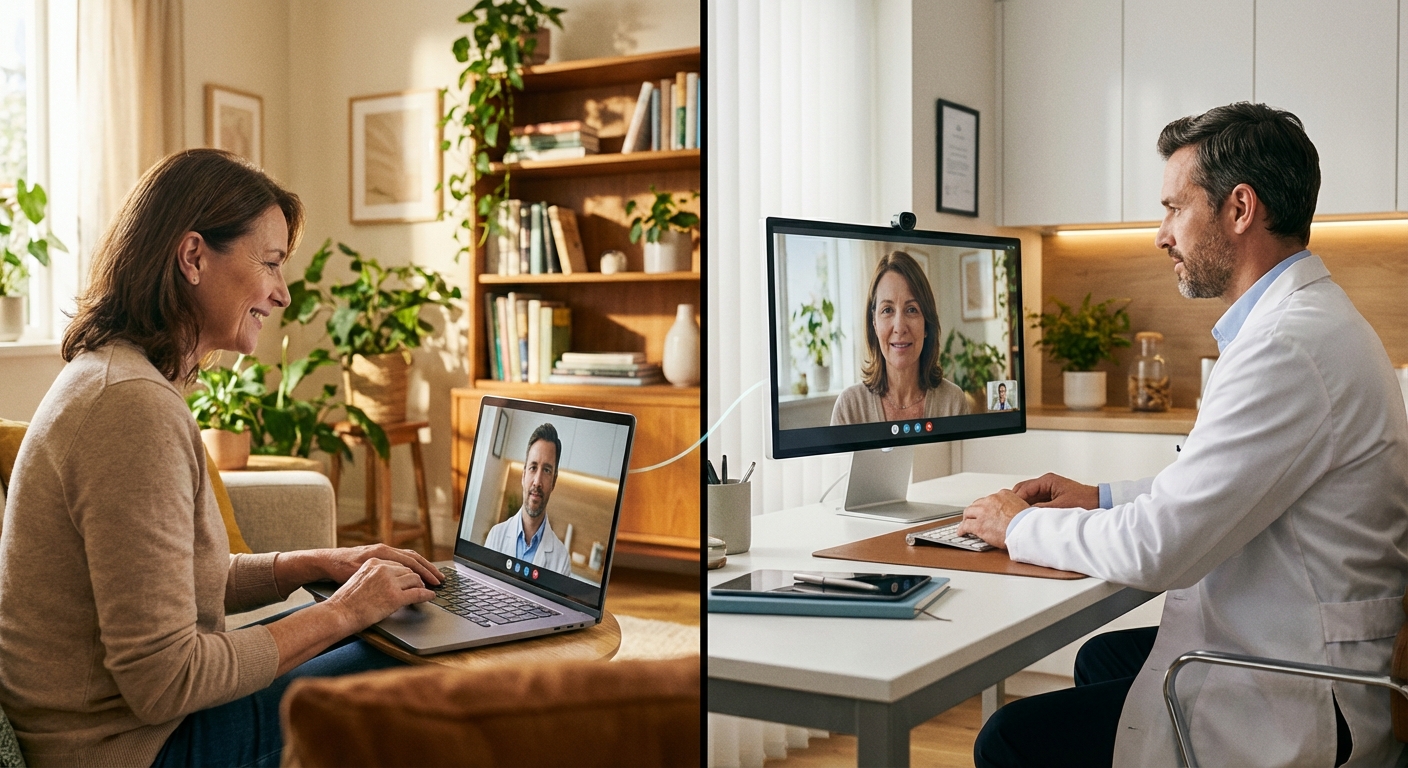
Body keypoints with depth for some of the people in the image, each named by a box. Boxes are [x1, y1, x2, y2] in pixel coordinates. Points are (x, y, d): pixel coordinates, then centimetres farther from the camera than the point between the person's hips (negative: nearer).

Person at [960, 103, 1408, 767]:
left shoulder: (1290, 348, -26)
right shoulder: (1311, 318, 10)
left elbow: (1157, 548, -26)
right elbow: (1219, 488, 22)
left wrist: (1019, 526, -9)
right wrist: (1101, 498, 12)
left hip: (1299, 707, -11)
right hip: (1299, 649, 11)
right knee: (1099, 657, 27)